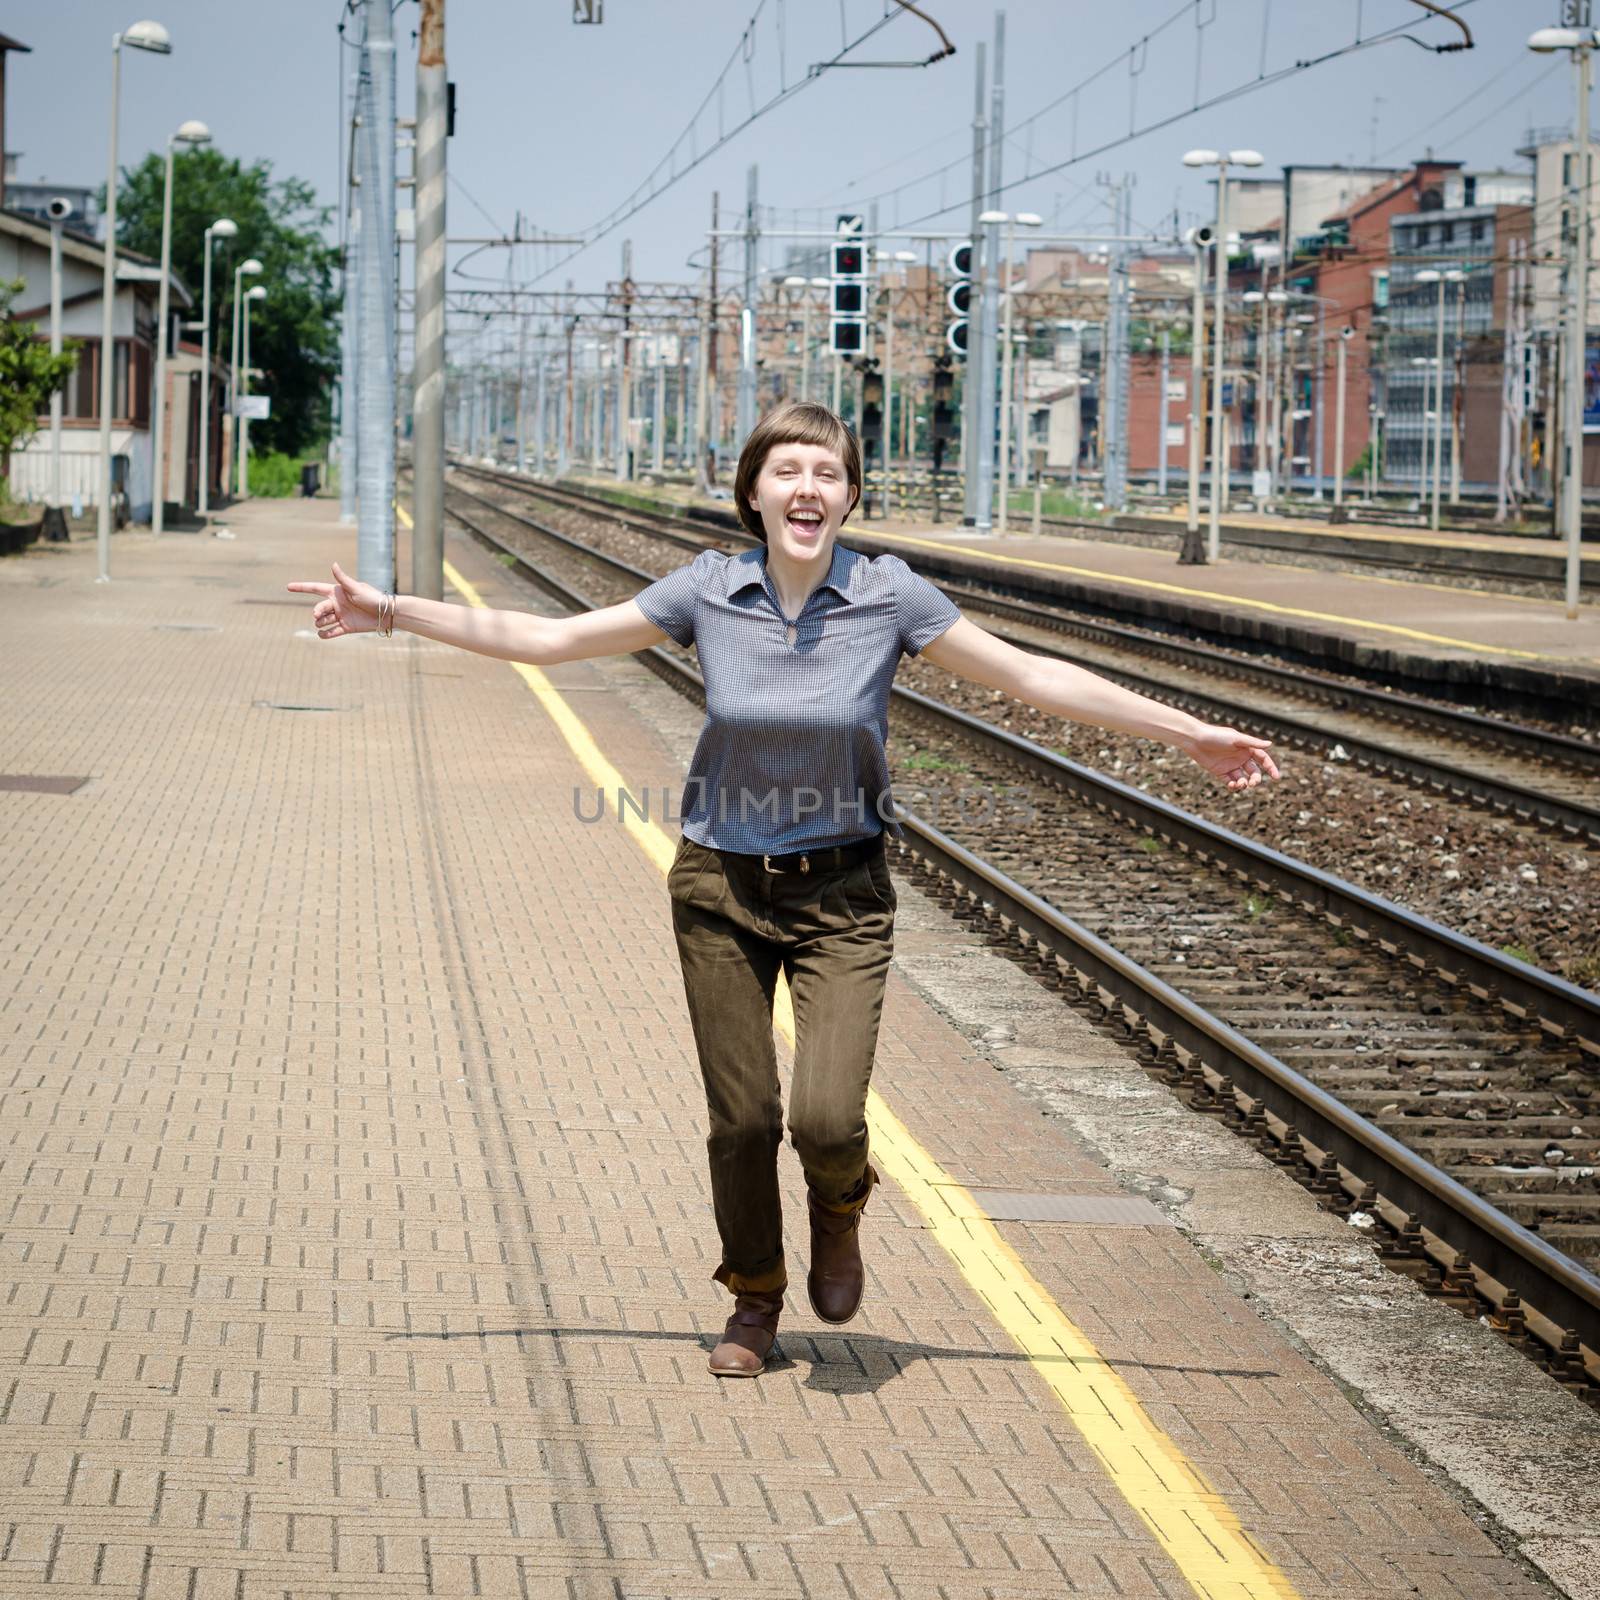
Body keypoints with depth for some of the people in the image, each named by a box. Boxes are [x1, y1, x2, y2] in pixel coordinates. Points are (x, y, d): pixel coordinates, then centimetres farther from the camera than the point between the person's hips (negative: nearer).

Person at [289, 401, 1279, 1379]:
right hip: (723, 891, 1)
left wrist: (1190, 734, -7)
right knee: (741, 1120, 5)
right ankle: (754, 1303, 32)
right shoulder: (710, 591, -6)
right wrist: (390, 613, -2)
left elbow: (1034, 678, -6)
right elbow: (547, 640, 0)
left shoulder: (889, 596, -9)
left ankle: (839, 1211, 23)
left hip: (841, 895, -1)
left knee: (827, 1118, -15)